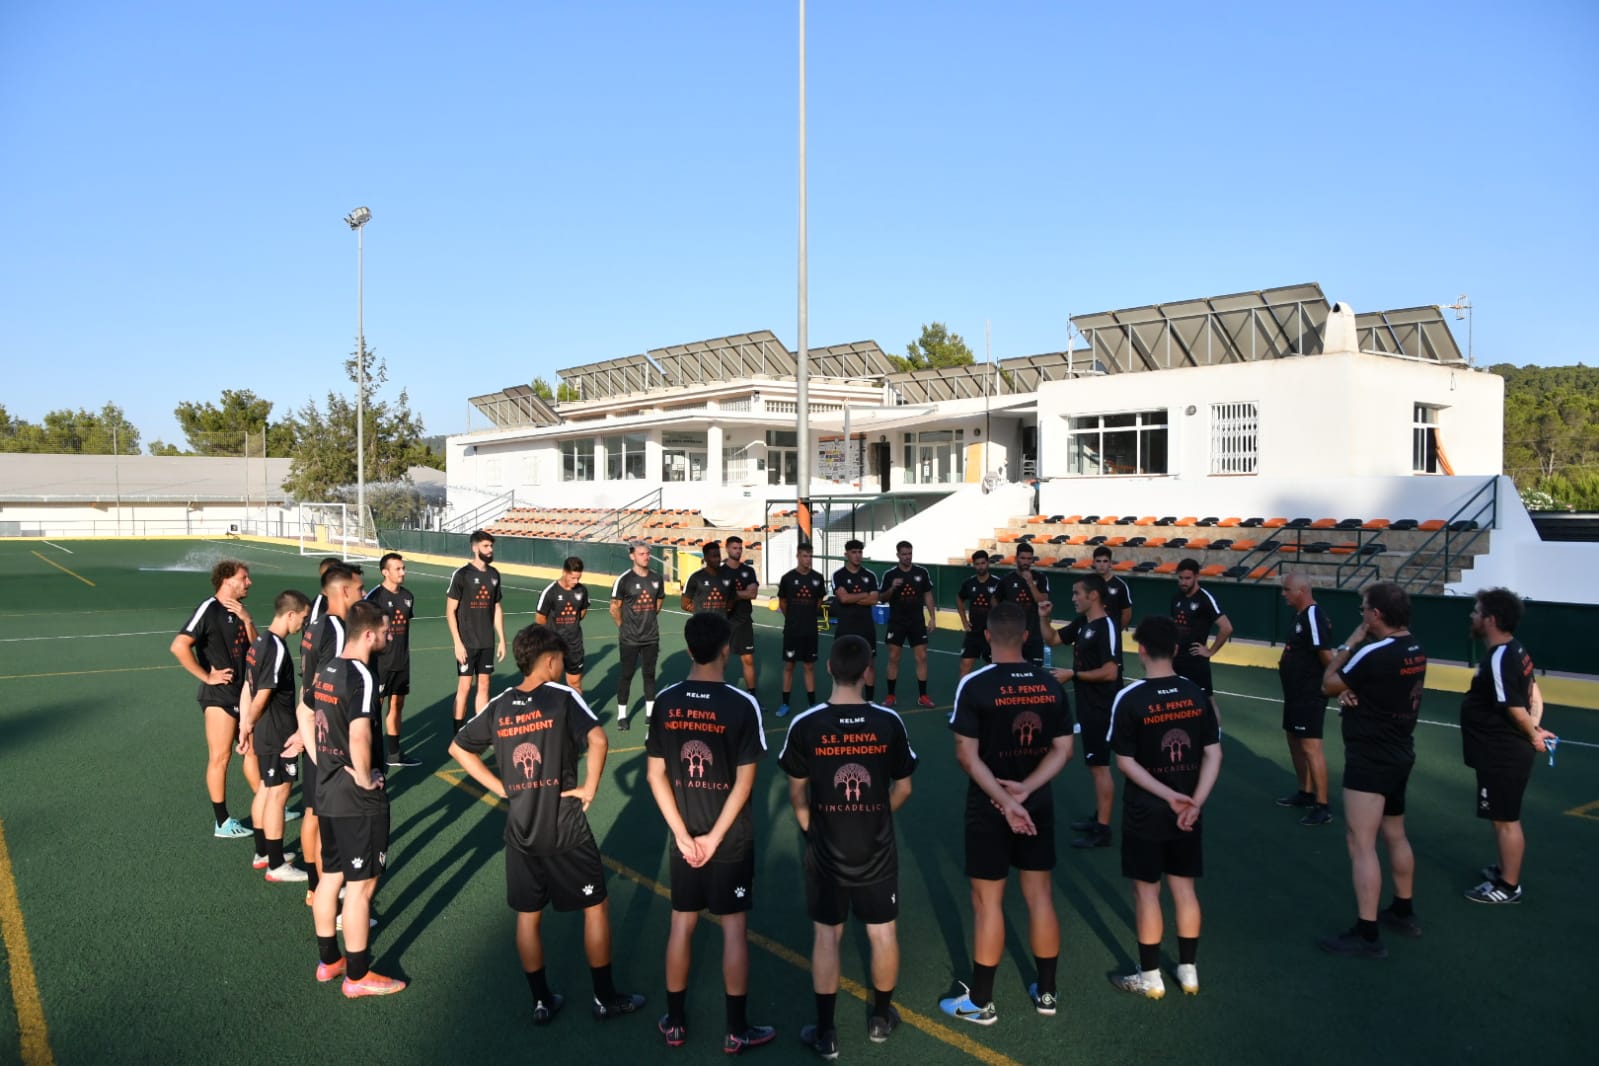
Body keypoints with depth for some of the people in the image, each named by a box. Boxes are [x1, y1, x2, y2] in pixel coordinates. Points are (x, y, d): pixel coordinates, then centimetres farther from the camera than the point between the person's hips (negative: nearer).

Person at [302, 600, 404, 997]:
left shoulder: (326, 671, 6)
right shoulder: (361, 677, -22)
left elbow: (305, 716, 20)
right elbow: (359, 736, -36)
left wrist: (322, 762, 16)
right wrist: (365, 777, -20)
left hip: (327, 791, 9)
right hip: (359, 800, -9)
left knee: (331, 876, 19)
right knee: (361, 885, 3)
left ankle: (328, 960, 34)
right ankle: (358, 976, 14)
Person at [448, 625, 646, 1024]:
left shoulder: (499, 706, 2)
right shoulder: (562, 697, -13)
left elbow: (458, 748, 11)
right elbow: (597, 740, -27)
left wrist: (500, 787, 9)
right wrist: (590, 788, -14)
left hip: (520, 831, 5)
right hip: (565, 829, -4)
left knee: (528, 916, 16)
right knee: (596, 907, 11)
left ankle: (542, 1002, 26)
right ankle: (605, 998, 20)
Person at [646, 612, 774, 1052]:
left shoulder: (665, 701, -6)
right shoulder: (742, 705, -17)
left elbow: (656, 775, -3)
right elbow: (744, 783, -16)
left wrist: (683, 835, -2)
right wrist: (714, 839, -9)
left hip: (684, 838, 3)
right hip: (731, 840, -3)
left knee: (681, 926, 15)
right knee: (734, 929, 8)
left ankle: (675, 1022, 27)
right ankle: (737, 1030, 18)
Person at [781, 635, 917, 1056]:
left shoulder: (804, 725, -16)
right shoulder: (889, 722, -14)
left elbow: (797, 793, -4)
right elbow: (903, 789, -2)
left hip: (825, 849, 0)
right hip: (877, 849, 1)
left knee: (826, 936, 12)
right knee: (883, 933, 18)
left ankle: (826, 1032, 21)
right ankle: (881, 1017, 35)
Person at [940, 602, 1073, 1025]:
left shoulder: (975, 685, -15)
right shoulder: (1051, 684, -1)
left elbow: (967, 755, -17)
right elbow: (1062, 750, -1)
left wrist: (1004, 800, -17)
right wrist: (1024, 789, -9)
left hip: (989, 807, -4)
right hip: (1038, 803, 4)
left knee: (988, 902, 6)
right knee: (1040, 896, 15)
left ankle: (980, 1002, 17)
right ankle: (1046, 992, 29)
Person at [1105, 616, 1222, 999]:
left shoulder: (1129, 698, -15)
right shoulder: (1195, 694, -2)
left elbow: (1125, 762, -15)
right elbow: (1213, 754, -3)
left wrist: (1169, 796, -14)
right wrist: (1194, 802, -9)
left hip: (1145, 813, -4)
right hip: (1186, 812, 4)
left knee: (1146, 891, 8)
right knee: (1184, 888, 16)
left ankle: (1150, 977, 18)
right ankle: (1188, 970, 27)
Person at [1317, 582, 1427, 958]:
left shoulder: (1374, 653, -24)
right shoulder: (1415, 650, 4)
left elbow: (1328, 684, -11)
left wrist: (1350, 642, -5)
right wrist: (1353, 691, -6)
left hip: (1370, 760, -10)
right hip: (1399, 754, 10)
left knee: (1361, 844, -6)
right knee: (1395, 836, 23)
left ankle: (1366, 935, -4)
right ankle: (1403, 911, 38)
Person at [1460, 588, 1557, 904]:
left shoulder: (1499, 660, -25)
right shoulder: (1515, 651, 7)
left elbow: (1517, 710, -21)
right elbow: (1534, 695, 13)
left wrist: (1533, 737, -4)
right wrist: (1536, 729, 2)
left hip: (1502, 756, -10)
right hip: (1506, 752, 10)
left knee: (1506, 819, 2)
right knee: (1504, 817, 23)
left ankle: (1508, 886, 14)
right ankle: (1505, 869, 38)